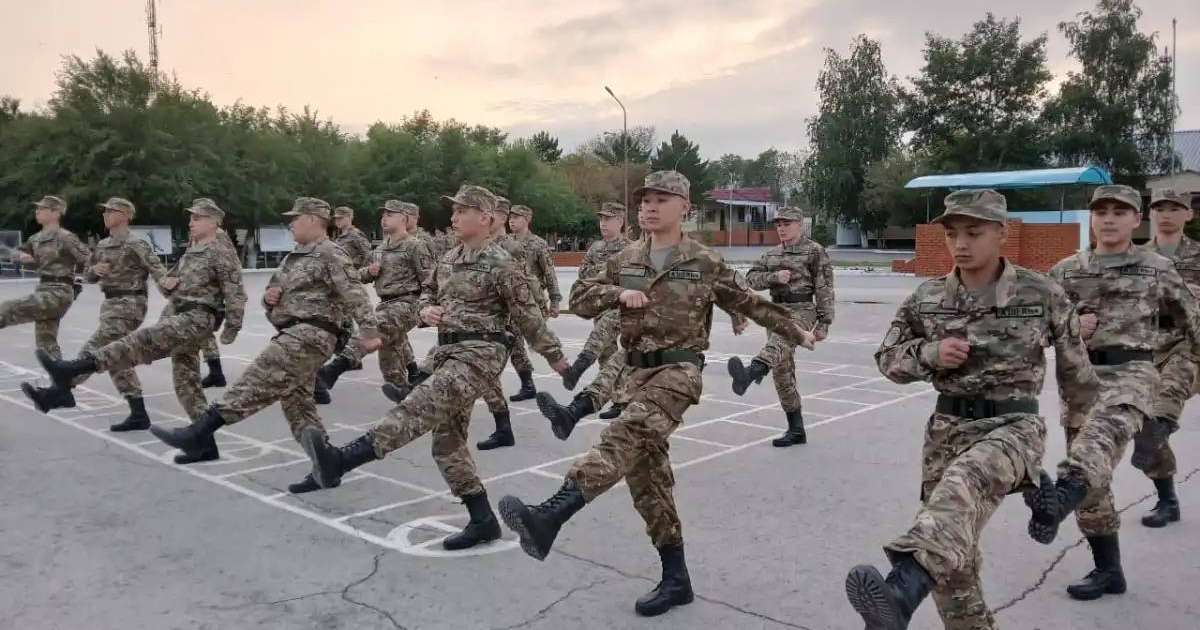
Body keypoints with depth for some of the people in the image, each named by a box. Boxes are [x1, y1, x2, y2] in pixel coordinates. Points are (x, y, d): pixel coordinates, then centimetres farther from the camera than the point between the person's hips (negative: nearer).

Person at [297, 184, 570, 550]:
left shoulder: (499, 264, -8)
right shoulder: (449, 259, 14)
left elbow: (528, 316, -5)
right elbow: (428, 293, 26)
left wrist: (556, 357, -1)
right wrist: (426, 310, 2)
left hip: (480, 353, -9)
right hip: (448, 351, 9)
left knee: (419, 407, -25)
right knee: (448, 439, 7)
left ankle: (340, 461, -38)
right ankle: (483, 521, 15)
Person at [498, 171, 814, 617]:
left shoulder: (705, 264, 2)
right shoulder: (625, 261, 12)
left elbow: (750, 303, 13)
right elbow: (579, 299, 10)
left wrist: (796, 332, 22)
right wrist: (617, 293, -9)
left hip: (679, 369, -6)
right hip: (637, 371, 6)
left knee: (625, 436, -30)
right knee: (645, 472, 6)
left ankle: (549, 517, -47)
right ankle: (676, 578, 17)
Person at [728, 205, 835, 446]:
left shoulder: (814, 251, -1)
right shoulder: (772, 253, 18)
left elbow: (825, 289, -4)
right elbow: (751, 278, 11)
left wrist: (824, 323, -9)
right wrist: (774, 277, -8)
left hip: (802, 311, -7)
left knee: (778, 343, -37)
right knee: (782, 370, 6)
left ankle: (750, 374, -69)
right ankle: (796, 430, 15)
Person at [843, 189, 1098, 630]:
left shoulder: (1042, 295, -4)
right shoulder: (927, 298, 2)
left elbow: (1073, 366, 9)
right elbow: (887, 359, 10)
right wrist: (930, 353, -10)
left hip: (1013, 424, -4)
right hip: (947, 427, 5)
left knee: (966, 483, -37)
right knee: (954, 552, 6)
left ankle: (900, 593, -56)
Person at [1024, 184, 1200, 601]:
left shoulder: (1157, 270, 7)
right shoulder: (1067, 271, 12)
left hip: (1130, 372, -4)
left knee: (1101, 435, -36)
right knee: (1090, 472, 6)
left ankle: (1058, 500, -64)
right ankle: (1108, 570, 19)